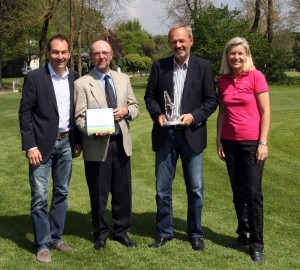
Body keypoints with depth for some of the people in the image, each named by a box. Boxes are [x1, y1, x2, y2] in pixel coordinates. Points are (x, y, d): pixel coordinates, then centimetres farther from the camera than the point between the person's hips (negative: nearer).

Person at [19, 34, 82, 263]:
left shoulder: (75, 78, 5)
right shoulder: (34, 78, -7)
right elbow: (25, 113, -8)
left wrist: (78, 141, 9)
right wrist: (30, 146, -13)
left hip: (66, 143, 5)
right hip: (42, 144, -4)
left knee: (62, 193, 12)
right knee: (40, 197, -2)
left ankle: (56, 238, 25)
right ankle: (42, 245, 10)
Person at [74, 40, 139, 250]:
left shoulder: (123, 79, 9)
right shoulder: (82, 84, -4)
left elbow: (135, 107, 14)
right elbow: (80, 117, -8)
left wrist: (126, 111, -9)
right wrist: (95, 131, -26)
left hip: (121, 143, 4)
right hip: (97, 146, -3)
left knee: (123, 191, 11)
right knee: (98, 194, 8)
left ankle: (122, 231, 28)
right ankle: (101, 234, 27)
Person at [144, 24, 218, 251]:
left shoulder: (204, 66, -1)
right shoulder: (159, 66, 4)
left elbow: (211, 100, -1)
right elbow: (150, 96, 8)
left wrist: (193, 116, -16)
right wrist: (158, 115, -10)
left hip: (192, 134, -1)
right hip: (165, 135, 2)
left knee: (195, 189, 7)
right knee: (162, 188, 8)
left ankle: (195, 233, 23)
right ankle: (164, 232, 24)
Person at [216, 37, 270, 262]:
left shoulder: (256, 76, -8)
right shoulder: (223, 80, 6)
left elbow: (265, 111, -8)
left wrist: (263, 143, -12)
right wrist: (219, 140, 7)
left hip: (252, 142, -4)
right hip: (230, 142, 4)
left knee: (253, 192, -2)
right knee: (238, 191, 11)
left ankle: (257, 243, 8)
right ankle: (243, 234, 24)